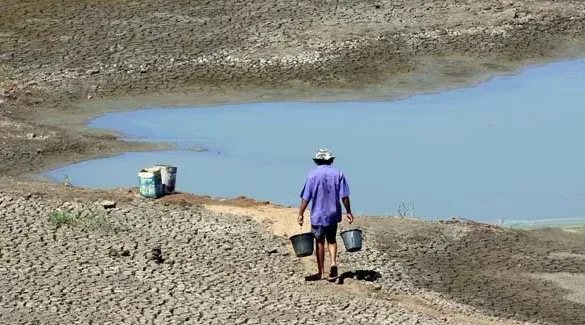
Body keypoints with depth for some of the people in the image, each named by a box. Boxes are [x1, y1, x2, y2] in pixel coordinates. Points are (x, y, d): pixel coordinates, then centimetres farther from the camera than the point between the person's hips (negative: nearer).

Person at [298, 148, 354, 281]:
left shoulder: (313, 174, -7)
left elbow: (306, 197, -9)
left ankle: (321, 272, 11)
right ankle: (333, 262, -5)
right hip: (333, 214, 2)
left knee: (320, 242, 7)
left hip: (318, 214, -2)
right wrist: (348, 212, 6)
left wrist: (301, 214, -3)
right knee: (331, 240, 18)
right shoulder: (338, 173, -1)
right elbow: (344, 196, -3)